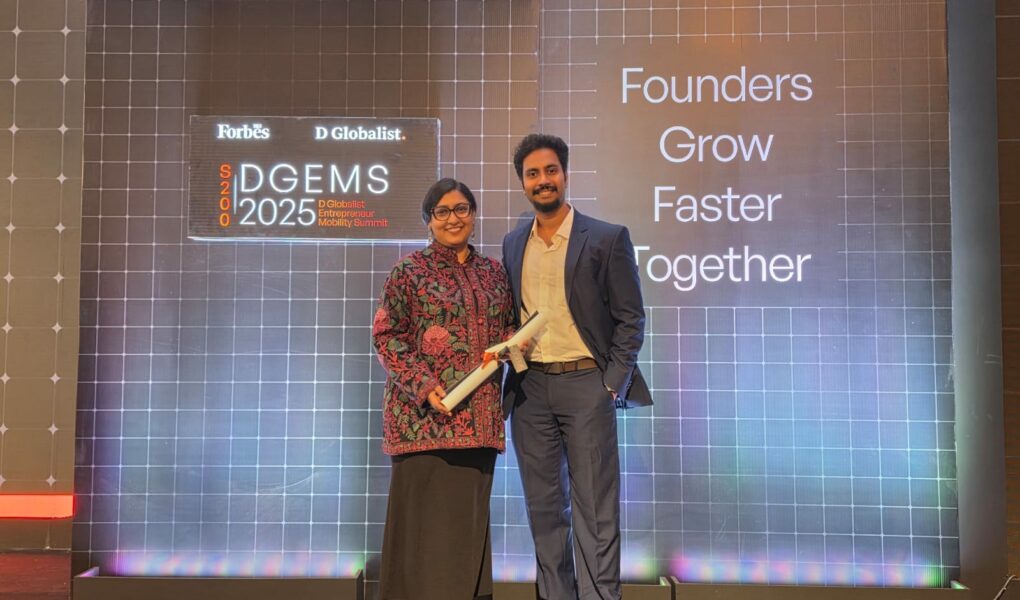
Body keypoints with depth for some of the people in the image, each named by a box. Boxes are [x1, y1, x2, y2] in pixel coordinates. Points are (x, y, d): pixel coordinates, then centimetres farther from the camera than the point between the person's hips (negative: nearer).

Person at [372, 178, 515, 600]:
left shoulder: (493, 271, 13)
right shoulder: (410, 270, -1)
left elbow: (507, 328, 21)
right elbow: (387, 336, -5)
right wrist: (424, 386, -16)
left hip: (478, 415, 5)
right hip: (425, 413, -4)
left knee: (471, 513, 10)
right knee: (426, 513, -2)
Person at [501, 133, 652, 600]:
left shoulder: (607, 238, -1)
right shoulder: (513, 243, 13)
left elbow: (630, 319, -2)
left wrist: (612, 384, -9)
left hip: (585, 384, -4)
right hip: (529, 387, 5)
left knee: (594, 508, -1)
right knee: (544, 507, 10)